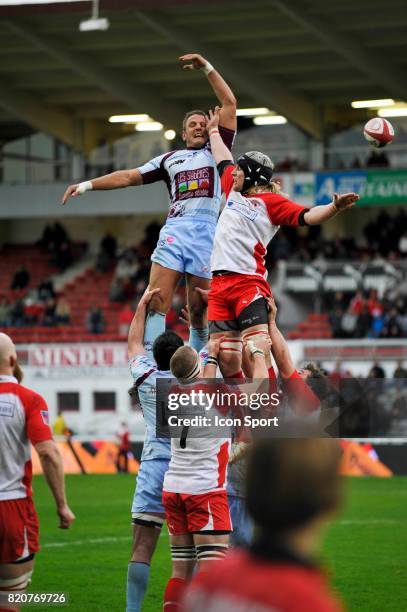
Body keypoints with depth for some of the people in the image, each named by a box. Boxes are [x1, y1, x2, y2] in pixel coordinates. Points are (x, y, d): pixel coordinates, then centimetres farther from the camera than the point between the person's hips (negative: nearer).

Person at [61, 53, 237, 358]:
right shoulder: (169, 159, 24)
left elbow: (229, 103, 12)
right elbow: (130, 176, 23)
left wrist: (207, 68, 10)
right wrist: (87, 184, 17)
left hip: (206, 233, -2)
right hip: (173, 230, 2)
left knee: (199, 311, -3)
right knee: (157, 302, -13)